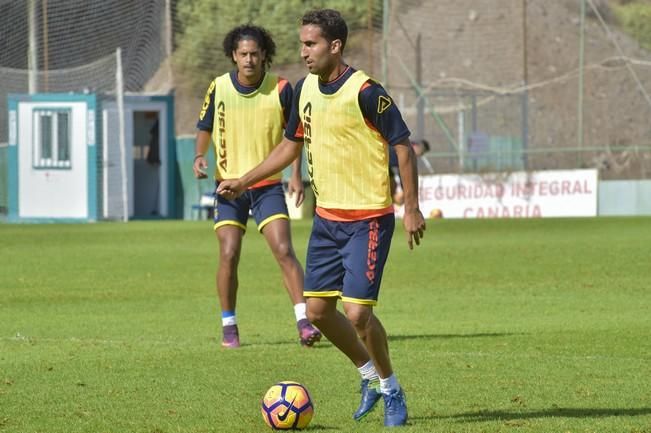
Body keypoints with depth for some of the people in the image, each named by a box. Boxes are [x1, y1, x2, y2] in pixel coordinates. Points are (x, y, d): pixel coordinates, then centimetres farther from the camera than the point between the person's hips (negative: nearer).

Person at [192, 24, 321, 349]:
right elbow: (205, 128, 10)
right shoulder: (219, 88, -4)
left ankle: (304, 321, -13)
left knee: (284, 251, -13)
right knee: (229, 254, -6)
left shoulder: (281, 89, -5)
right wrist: (199, 156, -9)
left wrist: (296, 174, -2)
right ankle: (228, 325, 9)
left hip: (268, 185, -1)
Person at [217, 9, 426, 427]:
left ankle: (391, 389, 10)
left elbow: (403, 145, -13)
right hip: (327, 218, 8)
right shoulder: (306, 89, 6)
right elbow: (291, 144, 20)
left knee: (357, 312, -12)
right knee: (317, 309, 6)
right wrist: (243, 182, 17)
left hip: (368, 220, -8)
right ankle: (370, 374, 27)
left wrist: (412, 208, -15)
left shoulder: (364, 92, -17)